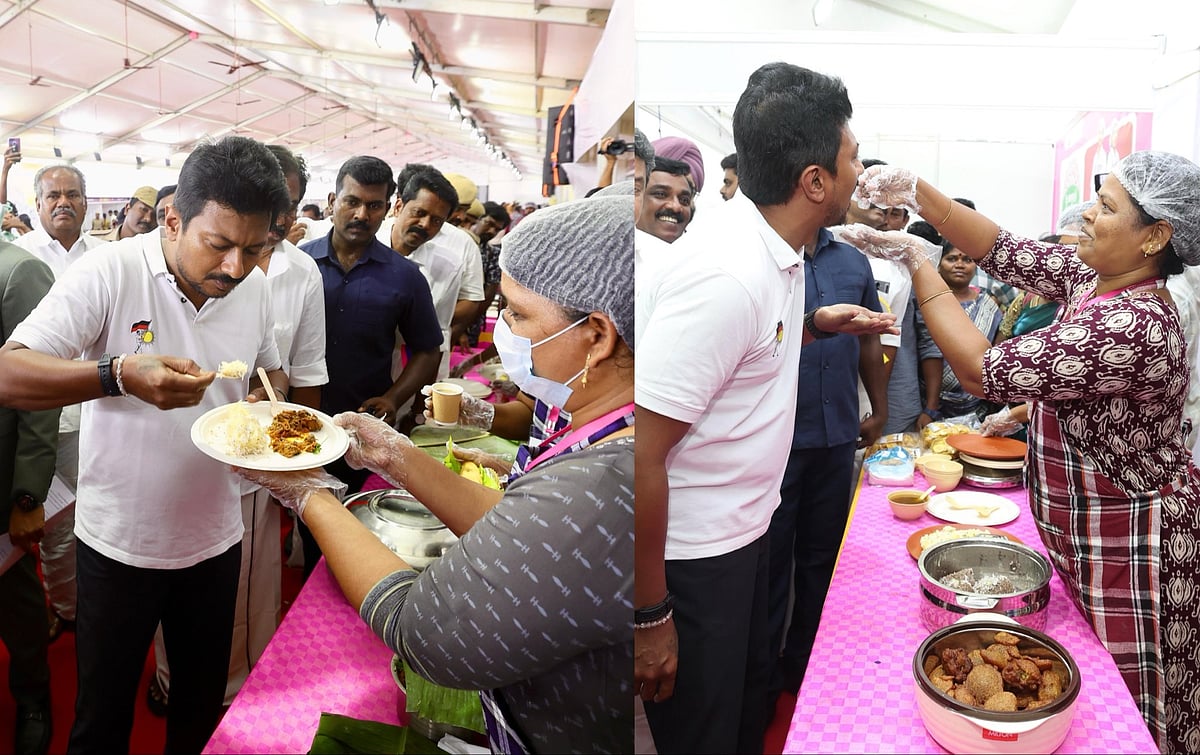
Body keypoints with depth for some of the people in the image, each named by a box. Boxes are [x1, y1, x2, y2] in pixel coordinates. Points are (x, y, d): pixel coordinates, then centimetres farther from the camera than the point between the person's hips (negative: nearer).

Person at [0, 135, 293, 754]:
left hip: (215, 538, 4)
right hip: (119, 544, -3)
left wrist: (264, 403, -11)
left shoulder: (255, 288, -4)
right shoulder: (109, 273, -18)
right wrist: (119, 375, -39)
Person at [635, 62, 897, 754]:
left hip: (744, 533, 9)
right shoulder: (725, 276, -28)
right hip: (690, 560, -8)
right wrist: (650, 616, -20)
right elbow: (640, 458, -28)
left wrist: (817, 324, 6)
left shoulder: (778, 253, 1)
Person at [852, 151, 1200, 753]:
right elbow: (1003, 251, 0)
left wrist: (916, 262, -23)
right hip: (1087, 527, 9)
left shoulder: (1132, 327, -30)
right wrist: (917, 193, -14)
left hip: (1123, 545, -9)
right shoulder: (1091, 279, -2)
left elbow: (980, 369, -30)